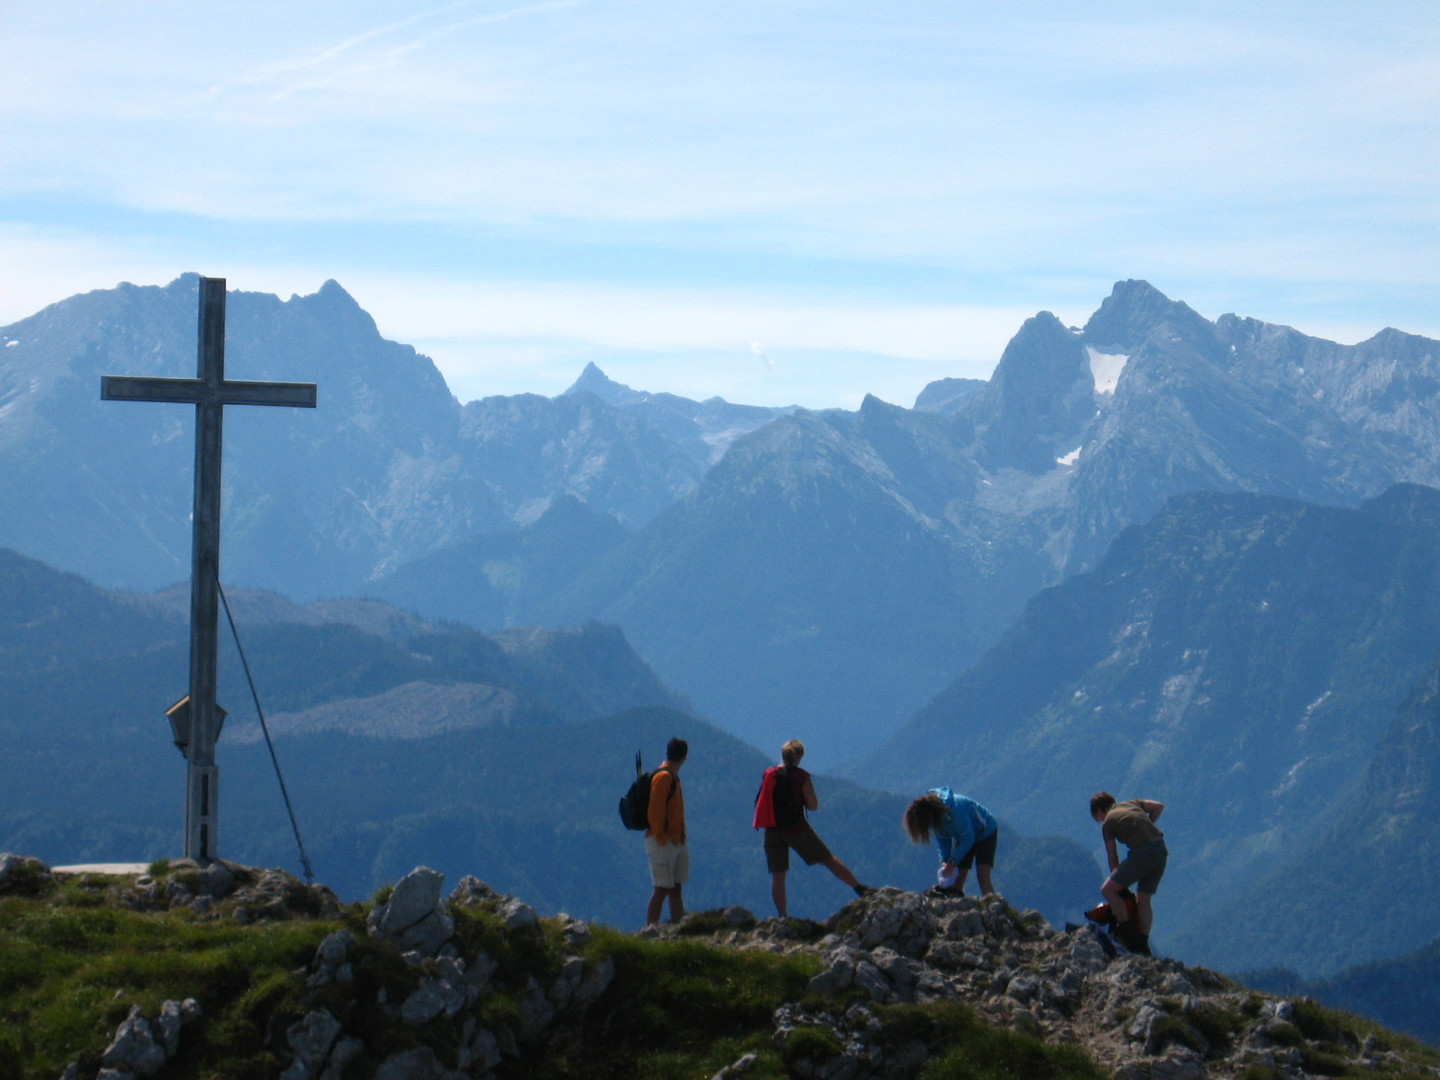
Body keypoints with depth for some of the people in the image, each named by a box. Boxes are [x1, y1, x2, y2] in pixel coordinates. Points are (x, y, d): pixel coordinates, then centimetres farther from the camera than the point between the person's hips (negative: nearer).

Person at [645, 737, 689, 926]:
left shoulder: (673, 777, 16)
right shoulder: (664, 777, -14)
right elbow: (655, 810, -20)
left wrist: (680, 838, 15)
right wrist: (660, 837, -20)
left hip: (675, 842, 10)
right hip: (663, 843, -10)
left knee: (676, 889, 11)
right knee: (662, 889, -9)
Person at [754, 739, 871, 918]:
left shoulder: (768, 774, 2)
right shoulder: (802, 777, -9)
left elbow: (759, 802, 12)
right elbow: (813, 806, -7)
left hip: (772, 832, 3)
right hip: (797, 829, -3)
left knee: (777, 876, 7)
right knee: (829, 860, 9)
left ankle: (783, 917, 4)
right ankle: (860, 889, 16)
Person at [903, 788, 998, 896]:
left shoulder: (955, 809, -37)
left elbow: (968, 839, -29)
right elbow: (942, 839, -3)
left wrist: (953, 862, -28)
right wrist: (944, 860, -18)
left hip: (985, 833, -7)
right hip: (964, 837, 7)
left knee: (982, 876, -21)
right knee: (957, 880, -4)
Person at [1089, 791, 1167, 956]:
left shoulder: (1108, 823, 8)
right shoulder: (1132, 804, 23)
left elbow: (1112, 858, 11)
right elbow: (1159, 806, 16)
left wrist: (1117, 881, 20)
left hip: (1142, 854, -7)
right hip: (1161, 851, 7)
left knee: (1107, 890, 1)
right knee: (1143, 900, 17)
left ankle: (1129, 934, 0)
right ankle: (1143, 945, 11)